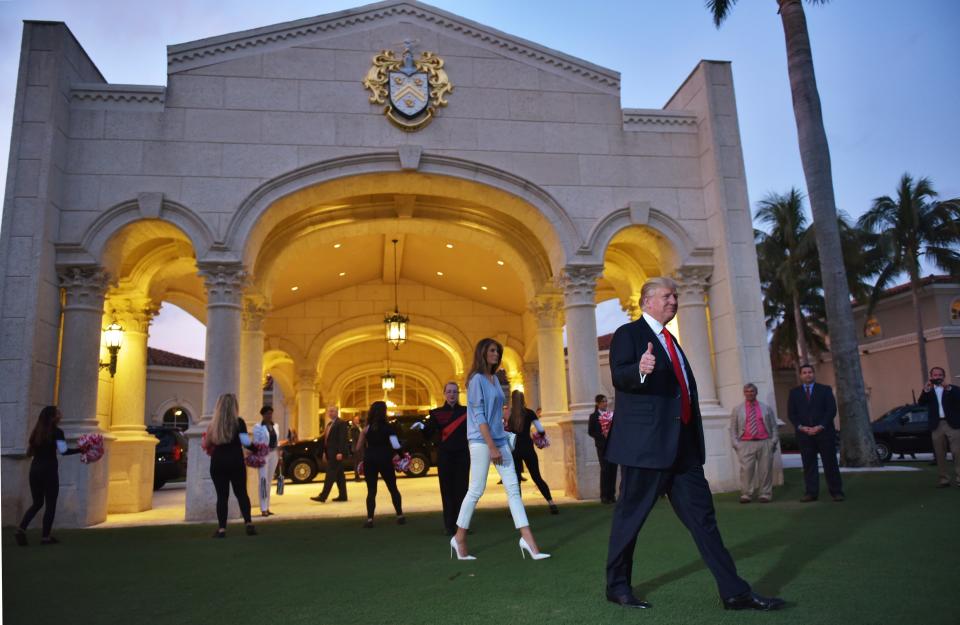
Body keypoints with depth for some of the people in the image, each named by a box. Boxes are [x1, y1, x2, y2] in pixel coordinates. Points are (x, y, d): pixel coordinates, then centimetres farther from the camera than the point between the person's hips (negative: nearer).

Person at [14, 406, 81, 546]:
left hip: (34, 468, 6)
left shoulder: (36, 432, 10)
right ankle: (45, 536, 5)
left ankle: (20, 529, 1)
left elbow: (29, 452, 16)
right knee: (50, 504, 4)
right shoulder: (57, 432, -8)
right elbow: (63, 451, -18)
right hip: (49, 469, -6)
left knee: (37, 502, 18)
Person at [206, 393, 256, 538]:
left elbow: (206, 445, 10)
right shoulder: (238, 422, -6)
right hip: (236, 463, -1)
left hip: (217, 464, 1)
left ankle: (221, 529, 3)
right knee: (241, 493, 10)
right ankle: (249, 524, 1)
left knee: (221, 496, 6)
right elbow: (246, 442, -14)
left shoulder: (213, 424, 2)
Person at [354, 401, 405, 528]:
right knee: (393, 488, 13)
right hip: (384, 461, -1)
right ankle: (400, 516, 13)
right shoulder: (388, 428, -3)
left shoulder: (366, 429, 2)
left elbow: (358, 448, 1)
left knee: (371, 491, 4)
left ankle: (370, 519, -5)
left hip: (370, 461, 1)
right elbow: (396, 446, -13)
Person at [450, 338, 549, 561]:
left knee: (513, 488, 1)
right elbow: (479, 415, -15)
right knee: (476, 491, -1)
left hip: (499, 439, 8)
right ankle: (459, 539, 15)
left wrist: (499, 443, 14)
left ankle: (527, 540, 0)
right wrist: (491, 446, -19)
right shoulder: (477, 379, -9)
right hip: (481, 441, -8)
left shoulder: (494, 379, 14)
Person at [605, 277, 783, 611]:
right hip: (645, 443, -8)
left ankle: (734, 592, 12)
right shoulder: (628, 333, -4)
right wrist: (640, 370, -41)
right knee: (630, 514, 3)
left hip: (682, 445, 8)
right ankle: (617, 585, 18)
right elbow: (618, 376, -18)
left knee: (702, 515, 7)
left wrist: (695, 439, 21)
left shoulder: (670, 340, 22)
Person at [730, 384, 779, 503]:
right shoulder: (737, 410, 11)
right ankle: (746, 495, -4)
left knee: (765, 470, 0)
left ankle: (765, 494, 8)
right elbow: (733, 429, 8)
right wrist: (735, 444, -1)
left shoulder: (766, 408, 14)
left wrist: (774, 441, 1)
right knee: (746, 469, -8)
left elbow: (773, 426, 12)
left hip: (765, 443, 1)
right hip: (746, 444, -1)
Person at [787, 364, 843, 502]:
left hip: (824, 432, -1)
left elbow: (831, 410, -2)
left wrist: (820, 426, -12)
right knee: (808, 465, 2)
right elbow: (791, 413, 6)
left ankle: (836, 492, 9)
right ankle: (811, 493, 5)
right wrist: (801, 427, -10)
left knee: (830, 463, 1)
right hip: (804, 434, 1)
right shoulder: (794, 392, 11)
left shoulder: (825, 389, 7)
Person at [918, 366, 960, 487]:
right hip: (937, 426, 2)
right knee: (940, 454, 3)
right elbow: (921, 403, -5)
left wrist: (949, 389, -26)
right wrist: (926, 391, -21)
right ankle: (943, 479, 6)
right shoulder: (928, 391, 12)